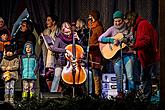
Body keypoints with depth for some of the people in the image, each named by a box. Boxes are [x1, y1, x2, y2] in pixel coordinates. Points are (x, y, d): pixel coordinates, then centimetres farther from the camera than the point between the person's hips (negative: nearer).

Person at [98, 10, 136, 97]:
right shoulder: (112, 29, 5)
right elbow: (100, 38, -2)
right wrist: (112, 40, -14)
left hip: (128, 53, -1)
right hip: (116, 54, 1)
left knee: (130, 76, -6)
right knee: (119, 76, 0)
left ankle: (131, 93, 5)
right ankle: (120, 92, 13)